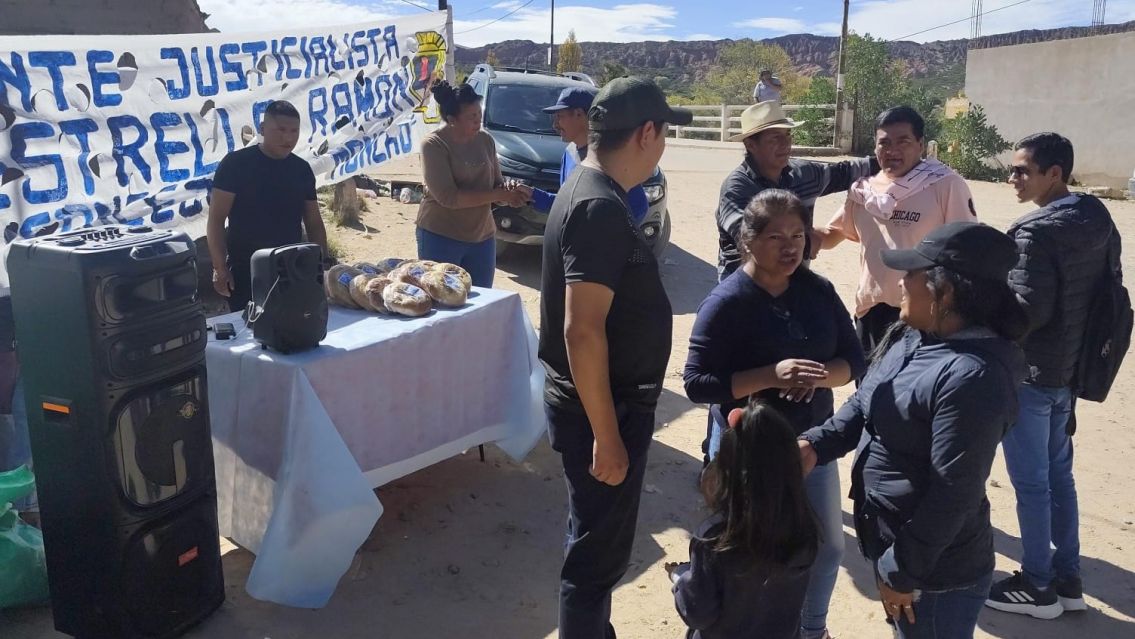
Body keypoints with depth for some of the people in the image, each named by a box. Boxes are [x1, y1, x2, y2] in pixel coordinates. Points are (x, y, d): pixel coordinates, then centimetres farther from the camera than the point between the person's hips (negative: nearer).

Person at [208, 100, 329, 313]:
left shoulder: (302, 169, 8)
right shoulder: (236, 164, -5)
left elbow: (314, 222, 13)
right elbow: (216, 219, -6)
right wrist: (220, 268, -14)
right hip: (245, 272, -4)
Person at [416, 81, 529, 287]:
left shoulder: (485, 140, 3)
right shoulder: (433, 144, -13)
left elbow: (497, 184, 9)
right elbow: (448, 197, -21)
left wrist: (512, 193, -16)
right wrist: (500, 195, -22)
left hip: (482, 236, 5)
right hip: (441, 237, -5)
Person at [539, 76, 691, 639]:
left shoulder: (587, 191, 8)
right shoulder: (600, 208, -23)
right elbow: (582, 331, -28)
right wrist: (606, 436, -24)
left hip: (606, 401, 10)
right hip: (602, 409, -10)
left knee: (598, 542, 24)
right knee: (597, 552, 7)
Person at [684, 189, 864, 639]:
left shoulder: (819, 291, -2)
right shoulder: (727, 302, -18)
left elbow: (854, 360, 0)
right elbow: (697, 383, -21)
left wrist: (818, 375, -22)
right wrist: (771, 375, -31)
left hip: (812, 441, 5)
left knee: (828, 546, 18)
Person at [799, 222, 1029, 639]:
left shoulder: (972, 377, -29)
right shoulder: (910, 337, 0)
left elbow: (953, 493, -27)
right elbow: (864, 405, 11)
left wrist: (902, 571, -18)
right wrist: (816, 445, -6)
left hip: (936, 572, -9)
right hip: (892, 538, 9)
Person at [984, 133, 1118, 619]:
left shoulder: (1036, 232, -21)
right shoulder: (1100, 221, 6)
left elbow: (1028, 311, -24)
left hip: (1029, 374, -9)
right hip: (1071, 369, 9)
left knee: (1031, 483, 4)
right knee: (1059, 474, 18)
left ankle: (1037, 586, 17)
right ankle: (1068, 579, 28)